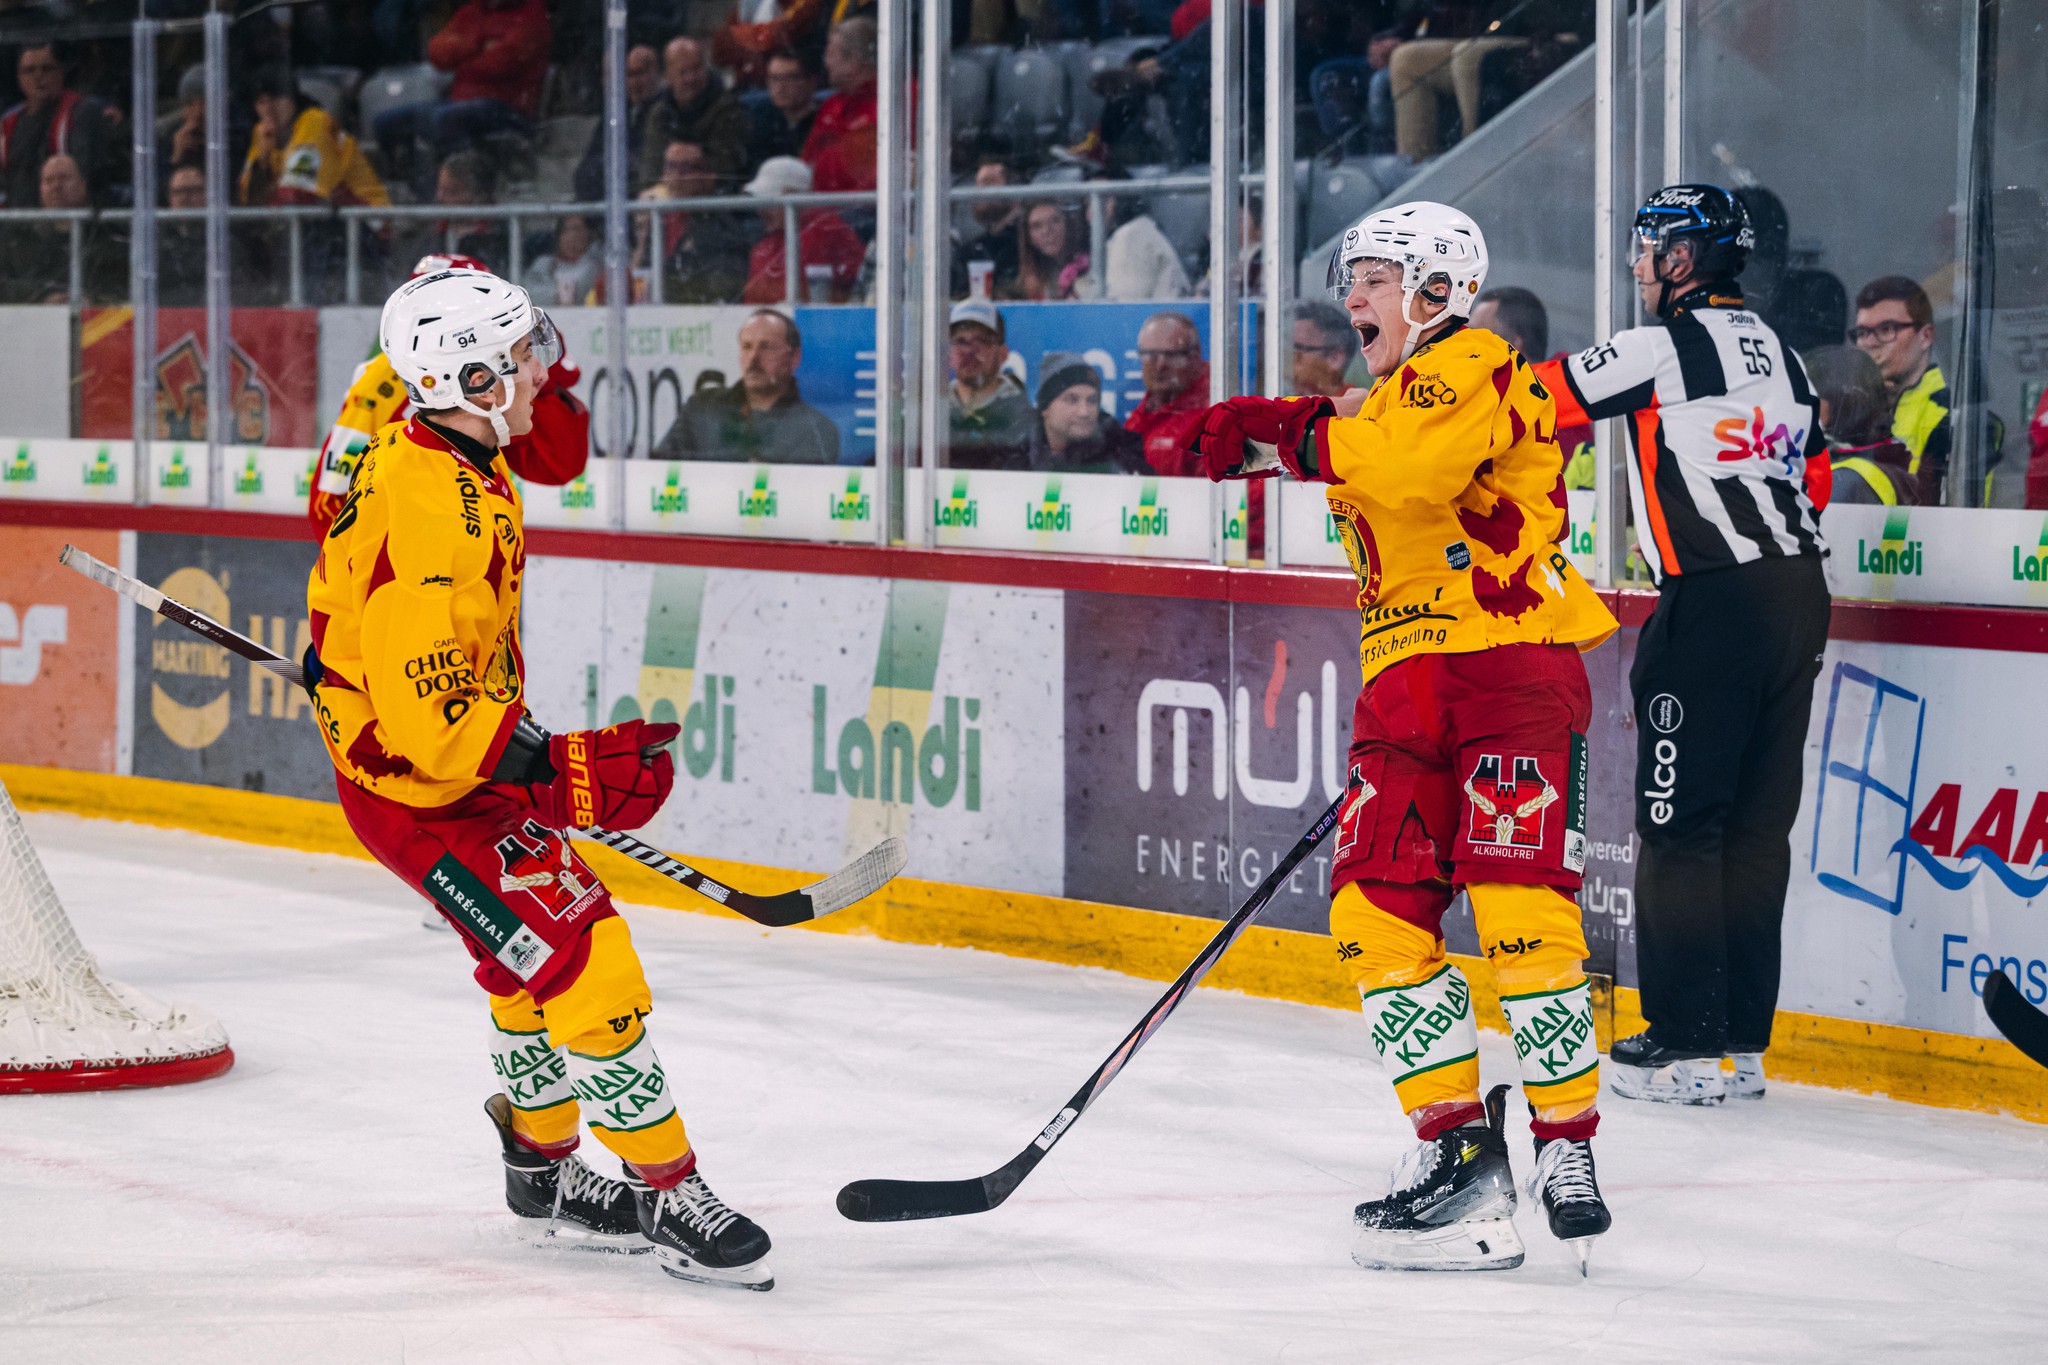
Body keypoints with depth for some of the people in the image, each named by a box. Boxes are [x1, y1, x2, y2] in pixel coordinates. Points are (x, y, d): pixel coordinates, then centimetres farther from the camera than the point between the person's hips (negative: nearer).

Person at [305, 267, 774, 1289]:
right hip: (421, 792, -10)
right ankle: (670, 1201, -1)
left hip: (462, 748, 10)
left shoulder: (416, 448, -2)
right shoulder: (436, 524, -32)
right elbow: (428, 723, -33)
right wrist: (568, 773, -33)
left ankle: (543, 1163, 39)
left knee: (537, 954, 21)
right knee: (585, 970, -10)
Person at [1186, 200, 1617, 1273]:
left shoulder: (1475, 369, -4)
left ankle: (1567, 1145, -10)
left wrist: (1285, 438, -19)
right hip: (1406, 682, 9)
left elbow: (1418, 464, -25)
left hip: (1511, 657, -9)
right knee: (1377, 912, -4)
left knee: (1517, 907, -17)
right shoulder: (1387, 408, 27)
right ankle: (1457, 1143, -1)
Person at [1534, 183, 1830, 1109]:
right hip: (1799, 596, 8)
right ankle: (1743, 1042, 13)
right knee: (1757, 825, 10)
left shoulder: (1665, 347, -9)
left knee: (1680, 824, -3)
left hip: (1713, 604, -8)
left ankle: (1688, 1044, -2)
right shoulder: (1779, 355, 16)